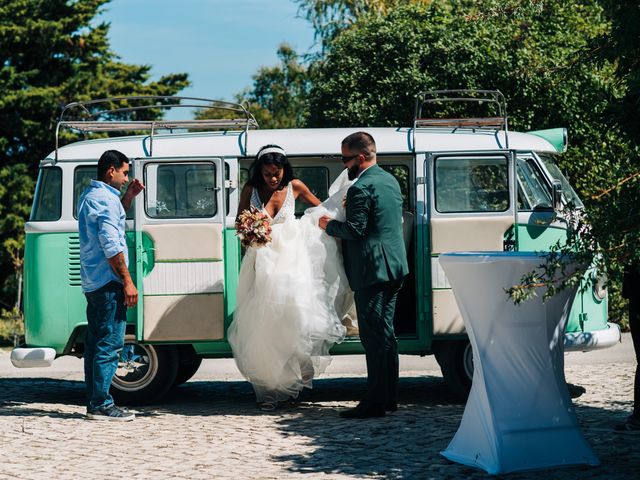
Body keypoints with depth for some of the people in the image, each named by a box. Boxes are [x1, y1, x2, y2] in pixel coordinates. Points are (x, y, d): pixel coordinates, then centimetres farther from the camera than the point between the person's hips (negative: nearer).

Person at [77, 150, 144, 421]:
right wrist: (127, 281, -18)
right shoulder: (107, 198, -14)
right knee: (110, 343, -8)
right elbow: (111, 245, -20)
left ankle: (94, 402, 14)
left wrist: (129, 197, 21)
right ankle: (101, 404, -8)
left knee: (95, 342, 11)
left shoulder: (89, 196, 17)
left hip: (92, 283, 10)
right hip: (108, 281, -10)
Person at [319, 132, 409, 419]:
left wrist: (329, 225, -4)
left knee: (373, 336, -7)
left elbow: (355, 230, -21)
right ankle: (389, 396, 20)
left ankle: (375, 402, -5)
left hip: (372, 269, -10)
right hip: (394, 266, 10)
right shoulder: (390, 181, 14)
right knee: (386, 333, 15)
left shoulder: (361, 188, -17)